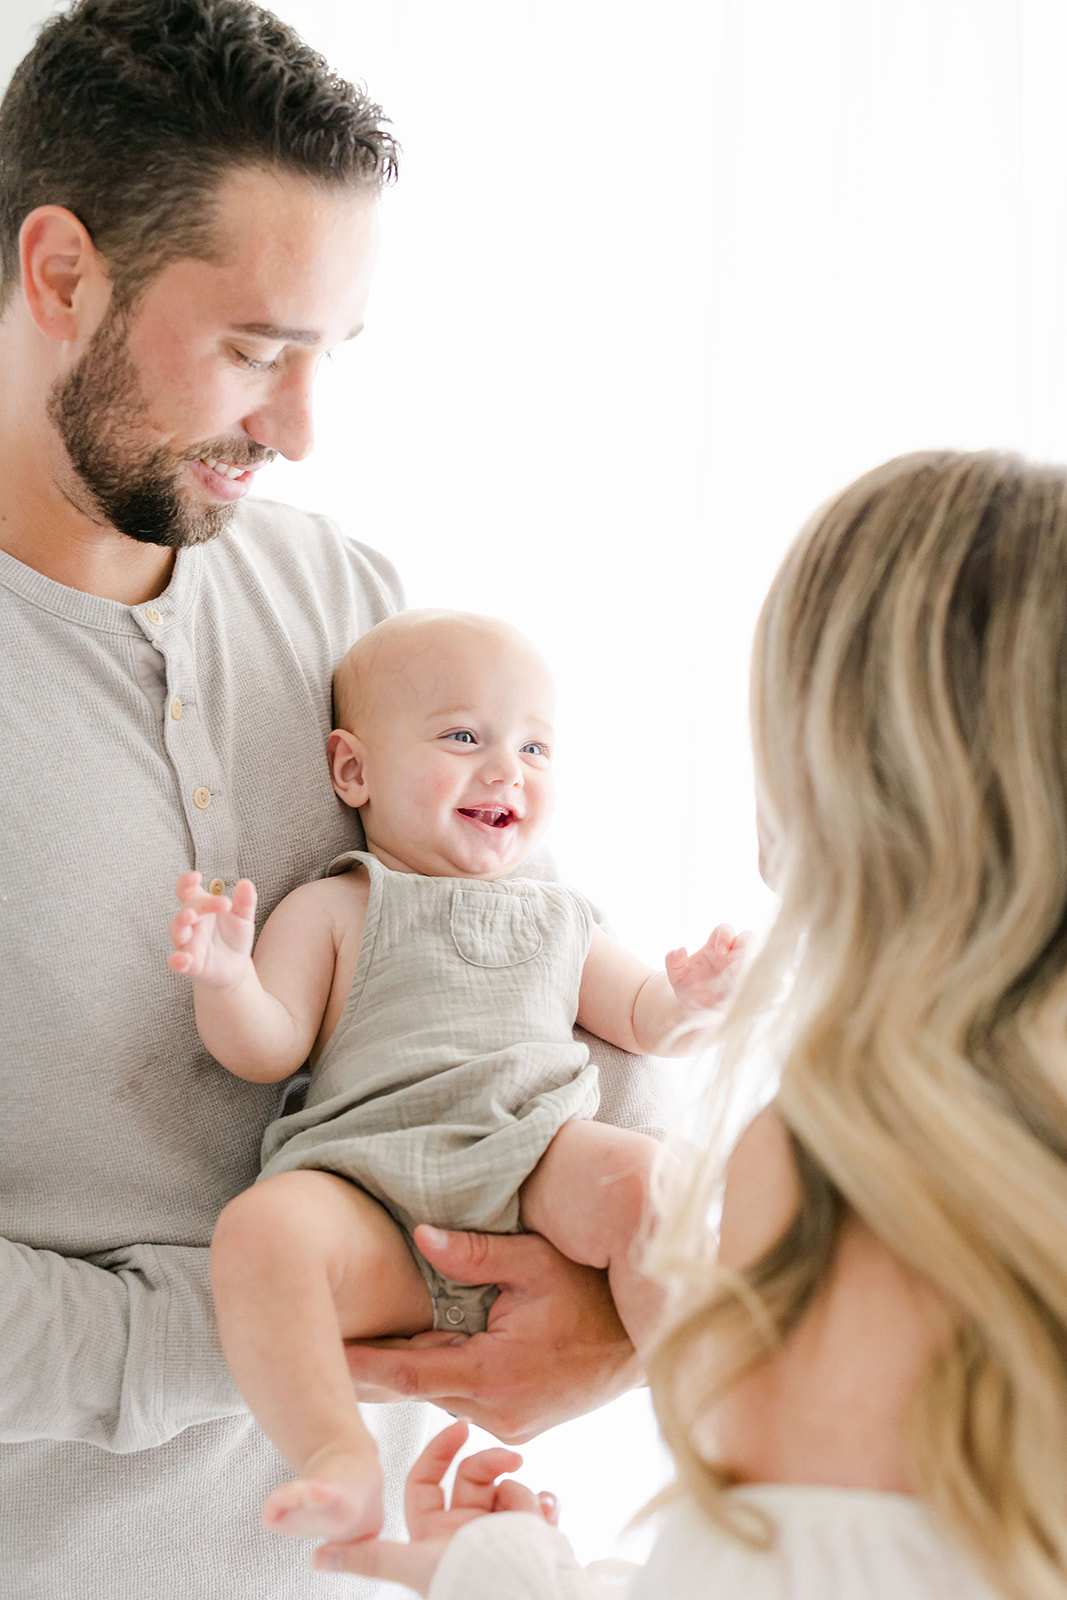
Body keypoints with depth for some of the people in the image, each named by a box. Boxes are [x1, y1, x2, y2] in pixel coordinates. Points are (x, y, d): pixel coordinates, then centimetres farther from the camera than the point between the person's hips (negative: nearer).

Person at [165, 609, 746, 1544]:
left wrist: (688, 1001, 4)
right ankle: (339, 1460, -35)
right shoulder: (333, 909, 18)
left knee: (647, 1177, -30)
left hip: (541, 1161, 2)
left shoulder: (559, 919, 30)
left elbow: (646, 1023, 28)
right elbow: (268, 1051, 8)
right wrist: (227, 981, -14)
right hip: (373, 1193, -2)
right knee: (260, 1230, -33)